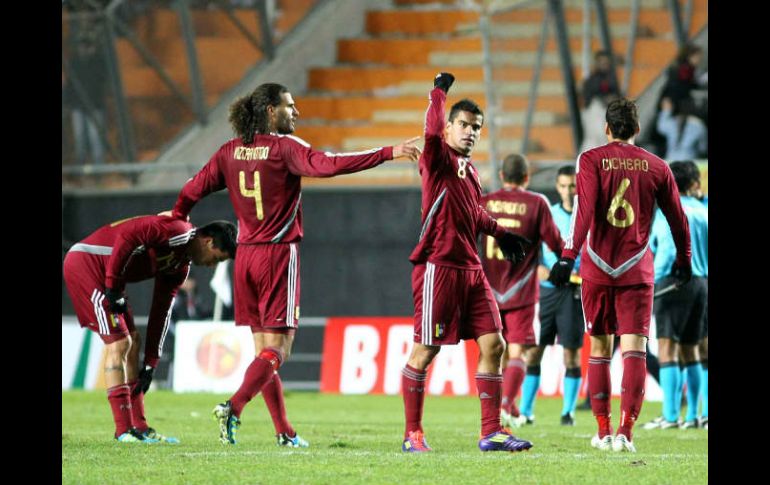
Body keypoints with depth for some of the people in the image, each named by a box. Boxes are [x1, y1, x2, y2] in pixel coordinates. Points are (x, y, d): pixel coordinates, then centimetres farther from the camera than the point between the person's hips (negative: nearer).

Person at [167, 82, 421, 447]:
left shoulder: (231, 151, 6)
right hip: (279, 254, -6)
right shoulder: (284, 148, -11)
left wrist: (177, 218, 32)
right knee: (277, 347, -5)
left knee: (263, 346, 10)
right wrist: (388, 153, -24)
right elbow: (329, 164, -23)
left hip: (245, 256, 6)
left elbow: (194, 188, 12)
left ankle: (283, 431, 12)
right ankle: (233, 407, -24)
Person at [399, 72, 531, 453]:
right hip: (439, 267, -8)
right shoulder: (439, 159, -6)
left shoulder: (469, 169, 18)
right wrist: (439, 93, -16)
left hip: (470, 268, 8)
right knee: (425, 350, -3)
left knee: (493, 344, 3)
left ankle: (491, 432, 7)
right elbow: (432, 132, -28)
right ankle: (412, 433, 6)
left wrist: (500, 233, 40)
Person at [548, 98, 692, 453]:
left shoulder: (591, 160, -1)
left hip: (597, 267, 0)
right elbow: (677, 218, 13)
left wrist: (568, 256, -18)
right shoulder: (656, 167, 5)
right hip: (637, 270, 0)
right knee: (634, 350, -5)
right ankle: (625, 431, -18)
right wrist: (683, 261, 27)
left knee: (599, 348, 12)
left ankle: (603, 431, 16)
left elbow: (583, 210, -14)